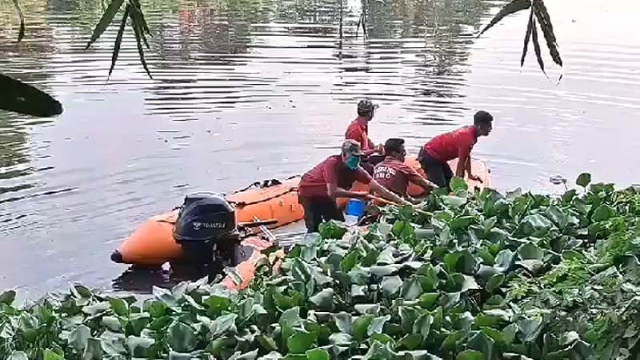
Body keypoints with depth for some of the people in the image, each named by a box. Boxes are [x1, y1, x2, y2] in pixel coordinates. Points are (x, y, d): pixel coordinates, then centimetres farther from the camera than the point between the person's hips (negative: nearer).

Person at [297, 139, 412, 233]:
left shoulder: (356, 170, -15)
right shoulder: (332, 163, -33)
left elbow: (377, 188, -15)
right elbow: (332, 191, -39)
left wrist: (401, 201, -21)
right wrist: (359, 195, -32)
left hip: (325, 195, 7)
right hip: (309, 192, -7)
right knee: (315, 228, -17)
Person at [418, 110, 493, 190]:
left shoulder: (469, 131, 1)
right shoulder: (467, 138, -28)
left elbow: (467, 156, 12)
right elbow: (461, 163, -23)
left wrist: (470, 175, 18)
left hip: (437, 155, 11)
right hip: (429, 157, -11)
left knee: (451, 183, 16)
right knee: (441, 187, -14)